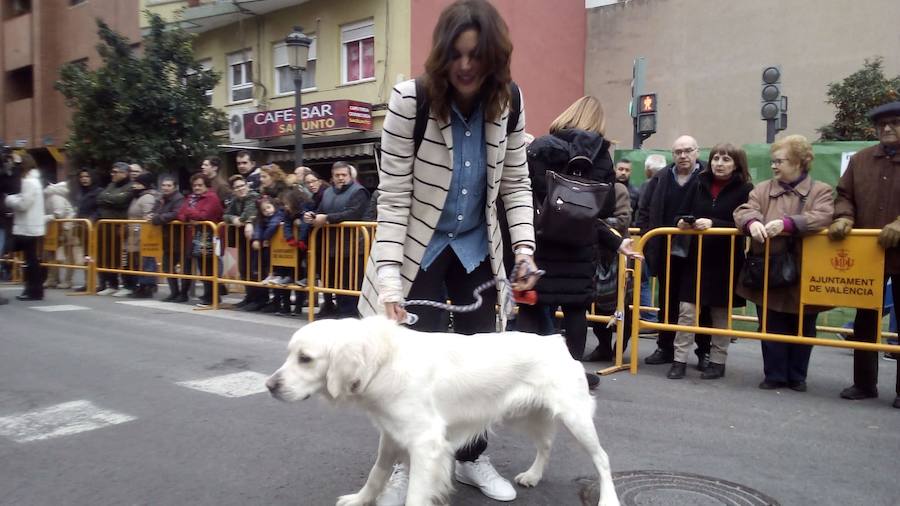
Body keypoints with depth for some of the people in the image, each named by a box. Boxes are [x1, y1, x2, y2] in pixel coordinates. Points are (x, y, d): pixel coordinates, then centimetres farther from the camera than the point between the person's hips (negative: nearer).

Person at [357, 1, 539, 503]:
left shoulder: (507, 103, -8)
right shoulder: (409, 101, -21)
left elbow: (516, 184, -1)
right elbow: (393, 196, -21)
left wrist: (525, 247, -15)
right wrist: (389, 277, -29)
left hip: (477, 247, 4)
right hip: (420, 246, -3)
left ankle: (473, 458, 28)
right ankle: (406, 465, 18)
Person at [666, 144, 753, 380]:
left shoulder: (745, 189, -5)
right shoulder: (699, 185, 5)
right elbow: (681, 215, 9)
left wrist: (713, 224, -24)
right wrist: (683, 222, -13)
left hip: (726, 260, -2)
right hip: (697, 257, 3)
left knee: (720, 314, 10)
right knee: (686, 310, 0)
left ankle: (718, 362, 22)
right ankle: (679, 360, 7)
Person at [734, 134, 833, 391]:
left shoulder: (820, 190, 1)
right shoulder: (763, 189, 8)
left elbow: (823, 218, -17)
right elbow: (744, 211, -6)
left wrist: (786, 223, -30)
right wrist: (752, 222, -29)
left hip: (803, 275, -1)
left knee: (802, 329, 12)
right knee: (771, 328, 7)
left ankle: (797, 376, 27)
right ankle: (775, 375, 19)